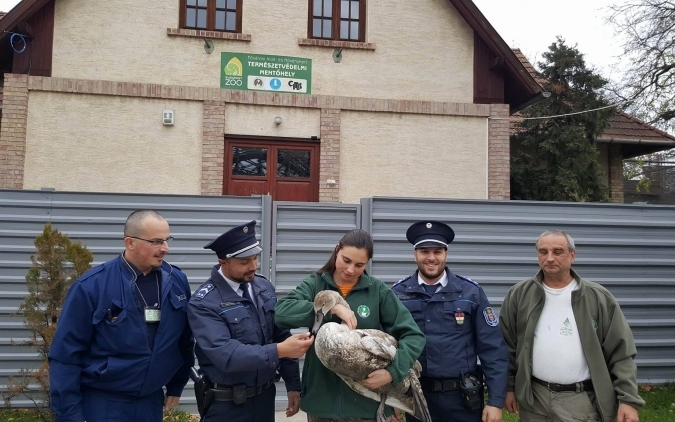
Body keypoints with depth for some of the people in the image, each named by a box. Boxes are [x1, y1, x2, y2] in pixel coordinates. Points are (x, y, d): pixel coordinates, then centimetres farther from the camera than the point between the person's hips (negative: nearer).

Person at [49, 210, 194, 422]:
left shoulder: (177, 281, -4)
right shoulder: (92, 285, -15)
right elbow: (65, 355, -12)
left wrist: (176, 386, 12)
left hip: (151, 402, 4)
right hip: (102, 403, -4)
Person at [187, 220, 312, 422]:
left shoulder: (265, 287, 1)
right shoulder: (204, 303, -18)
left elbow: (281, 335, 6)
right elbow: (226, 355, -28)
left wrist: (293, 384, 6)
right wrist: (279, 351, -34)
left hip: (265, 396, 5)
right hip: (227, 404, -5)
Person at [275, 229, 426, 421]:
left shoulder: (379, 291, -2)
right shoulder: (315, 285, -2)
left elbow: (413, 336, -4)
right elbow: (281, 312, -18)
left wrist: (392, 372, -19)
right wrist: (332, 307, -26)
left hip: (366, 399, 0)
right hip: (322, 398, 0)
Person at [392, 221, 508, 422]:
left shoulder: (471, 292, -4)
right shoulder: (398, 293, -3)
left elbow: (493, 350, -4)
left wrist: (496, 401, -7)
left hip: (462, 397, 0)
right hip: (416, 396, 1)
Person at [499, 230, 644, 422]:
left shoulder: (599, 298, -3)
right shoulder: (519, 295, 0)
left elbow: (620, 353, -2)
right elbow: (507, 347, 5)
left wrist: (628, 399, -8)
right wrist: (509, 387, 4)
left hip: (582, 402, -1)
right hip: (533, 400, 2)